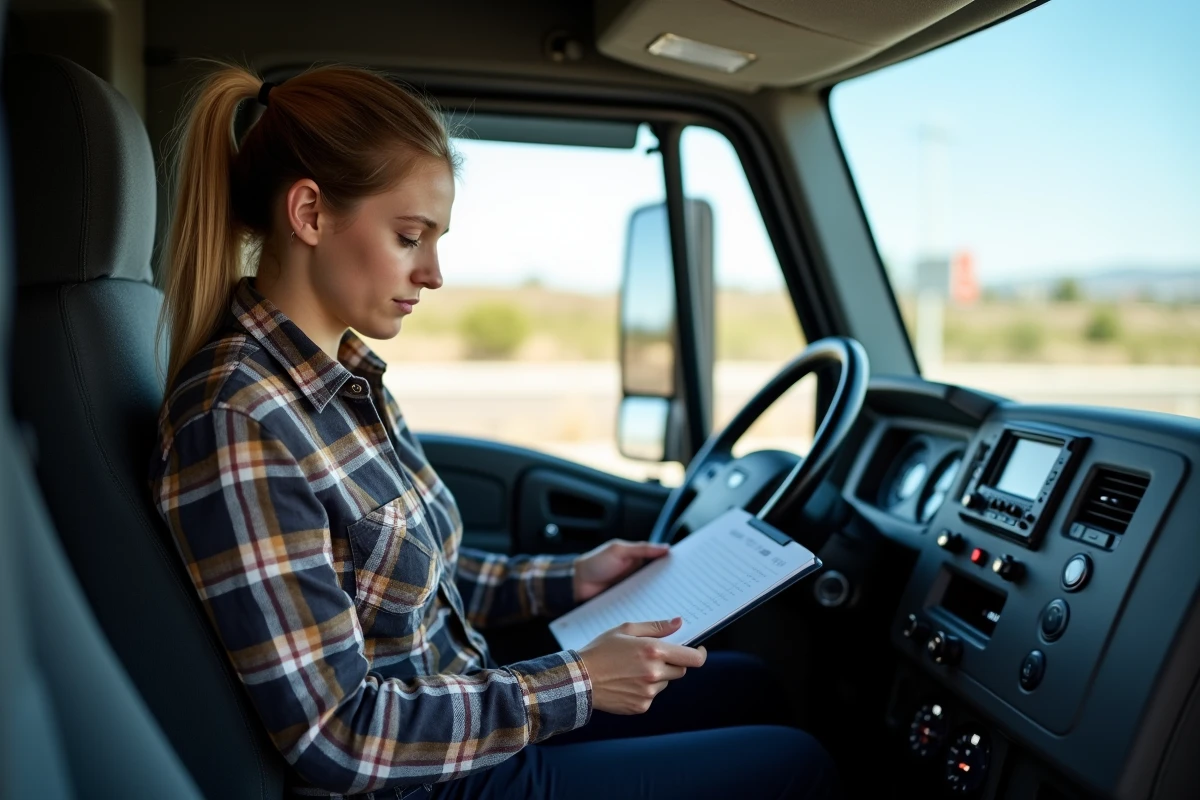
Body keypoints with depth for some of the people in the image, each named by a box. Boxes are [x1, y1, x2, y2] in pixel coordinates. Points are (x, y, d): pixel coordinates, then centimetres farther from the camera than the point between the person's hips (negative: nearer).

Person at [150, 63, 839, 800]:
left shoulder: (345, 373, -1)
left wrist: (566, 580, 6)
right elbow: (335, 736, -26)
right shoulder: (237, 422, -28)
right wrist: (578, 683, -21)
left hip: (467, 713, 8)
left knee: (744, 686, 20)